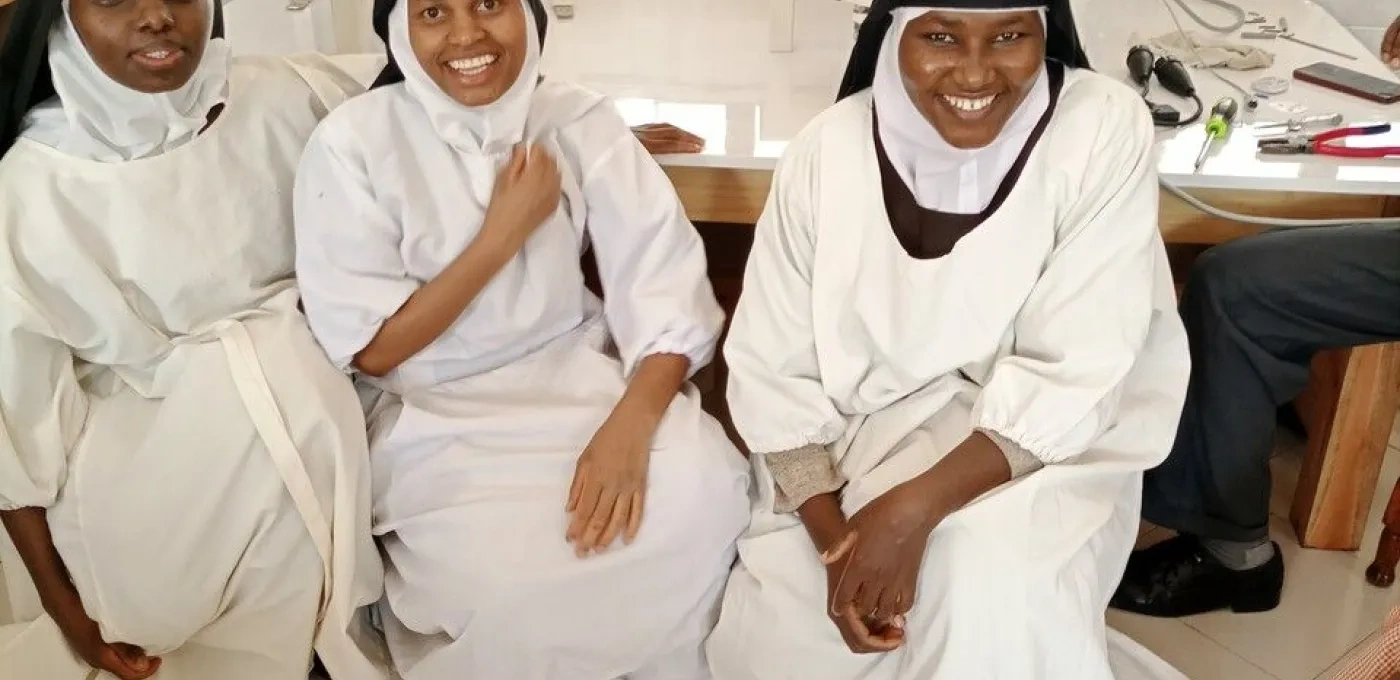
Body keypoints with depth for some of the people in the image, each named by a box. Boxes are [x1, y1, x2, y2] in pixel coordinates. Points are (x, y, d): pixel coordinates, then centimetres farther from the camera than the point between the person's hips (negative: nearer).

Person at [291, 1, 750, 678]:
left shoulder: (580, 121, -3)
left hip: (577, 377, 3)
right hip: (435, 417, -2)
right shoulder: (351, 143, -9)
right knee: (513, 580, -28)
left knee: (703, 491, -23)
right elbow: (369, 349, -10)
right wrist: (504, 233, -17)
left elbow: (666, 288, -11)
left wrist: (630, 424, -29)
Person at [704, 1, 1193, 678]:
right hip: (858, 438, 3)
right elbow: (771, 369, -7)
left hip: (1045, 443, -2)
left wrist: (917, 508, -28)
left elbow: (1077, 375, -18)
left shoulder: (1105, 129, -16)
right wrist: (833, 536, -19)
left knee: (986, 578, -32)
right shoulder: (828, 148, -11)